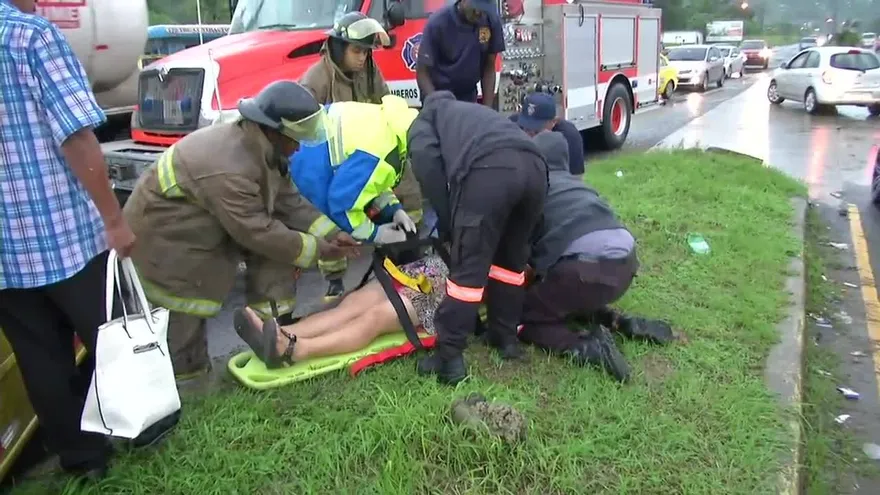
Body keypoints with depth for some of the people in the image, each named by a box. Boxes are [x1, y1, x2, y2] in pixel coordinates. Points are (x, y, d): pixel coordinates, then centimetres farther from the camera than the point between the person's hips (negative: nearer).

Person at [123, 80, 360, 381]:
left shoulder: (264, 148, -7)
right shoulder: (229, 169, -37)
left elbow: (290, 202, -3)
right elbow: (257, 233, -30)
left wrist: (331, 234, -12)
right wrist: (316, 250, -21)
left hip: (207, 222, 9)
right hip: (164, 232, -9)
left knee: (277, 233, -3)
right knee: (186, 307, -4)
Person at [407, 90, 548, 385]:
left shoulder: (425, 118, 32)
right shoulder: (479, 113, 47)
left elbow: (425, 160, 8)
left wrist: (446, 221, 12)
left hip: (489, 168, -6)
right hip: (534, 166, 6)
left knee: (469, 268, 1)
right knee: (511, 257, 24)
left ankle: (449, 358, 7)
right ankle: (505, 336, 33)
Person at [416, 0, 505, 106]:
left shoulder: (492, 21, -12)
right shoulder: (438, 23, -21)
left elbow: (489, 67, -3)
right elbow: (422, 72, -18)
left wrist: (487, 108, -11)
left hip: (469, 98, 3)